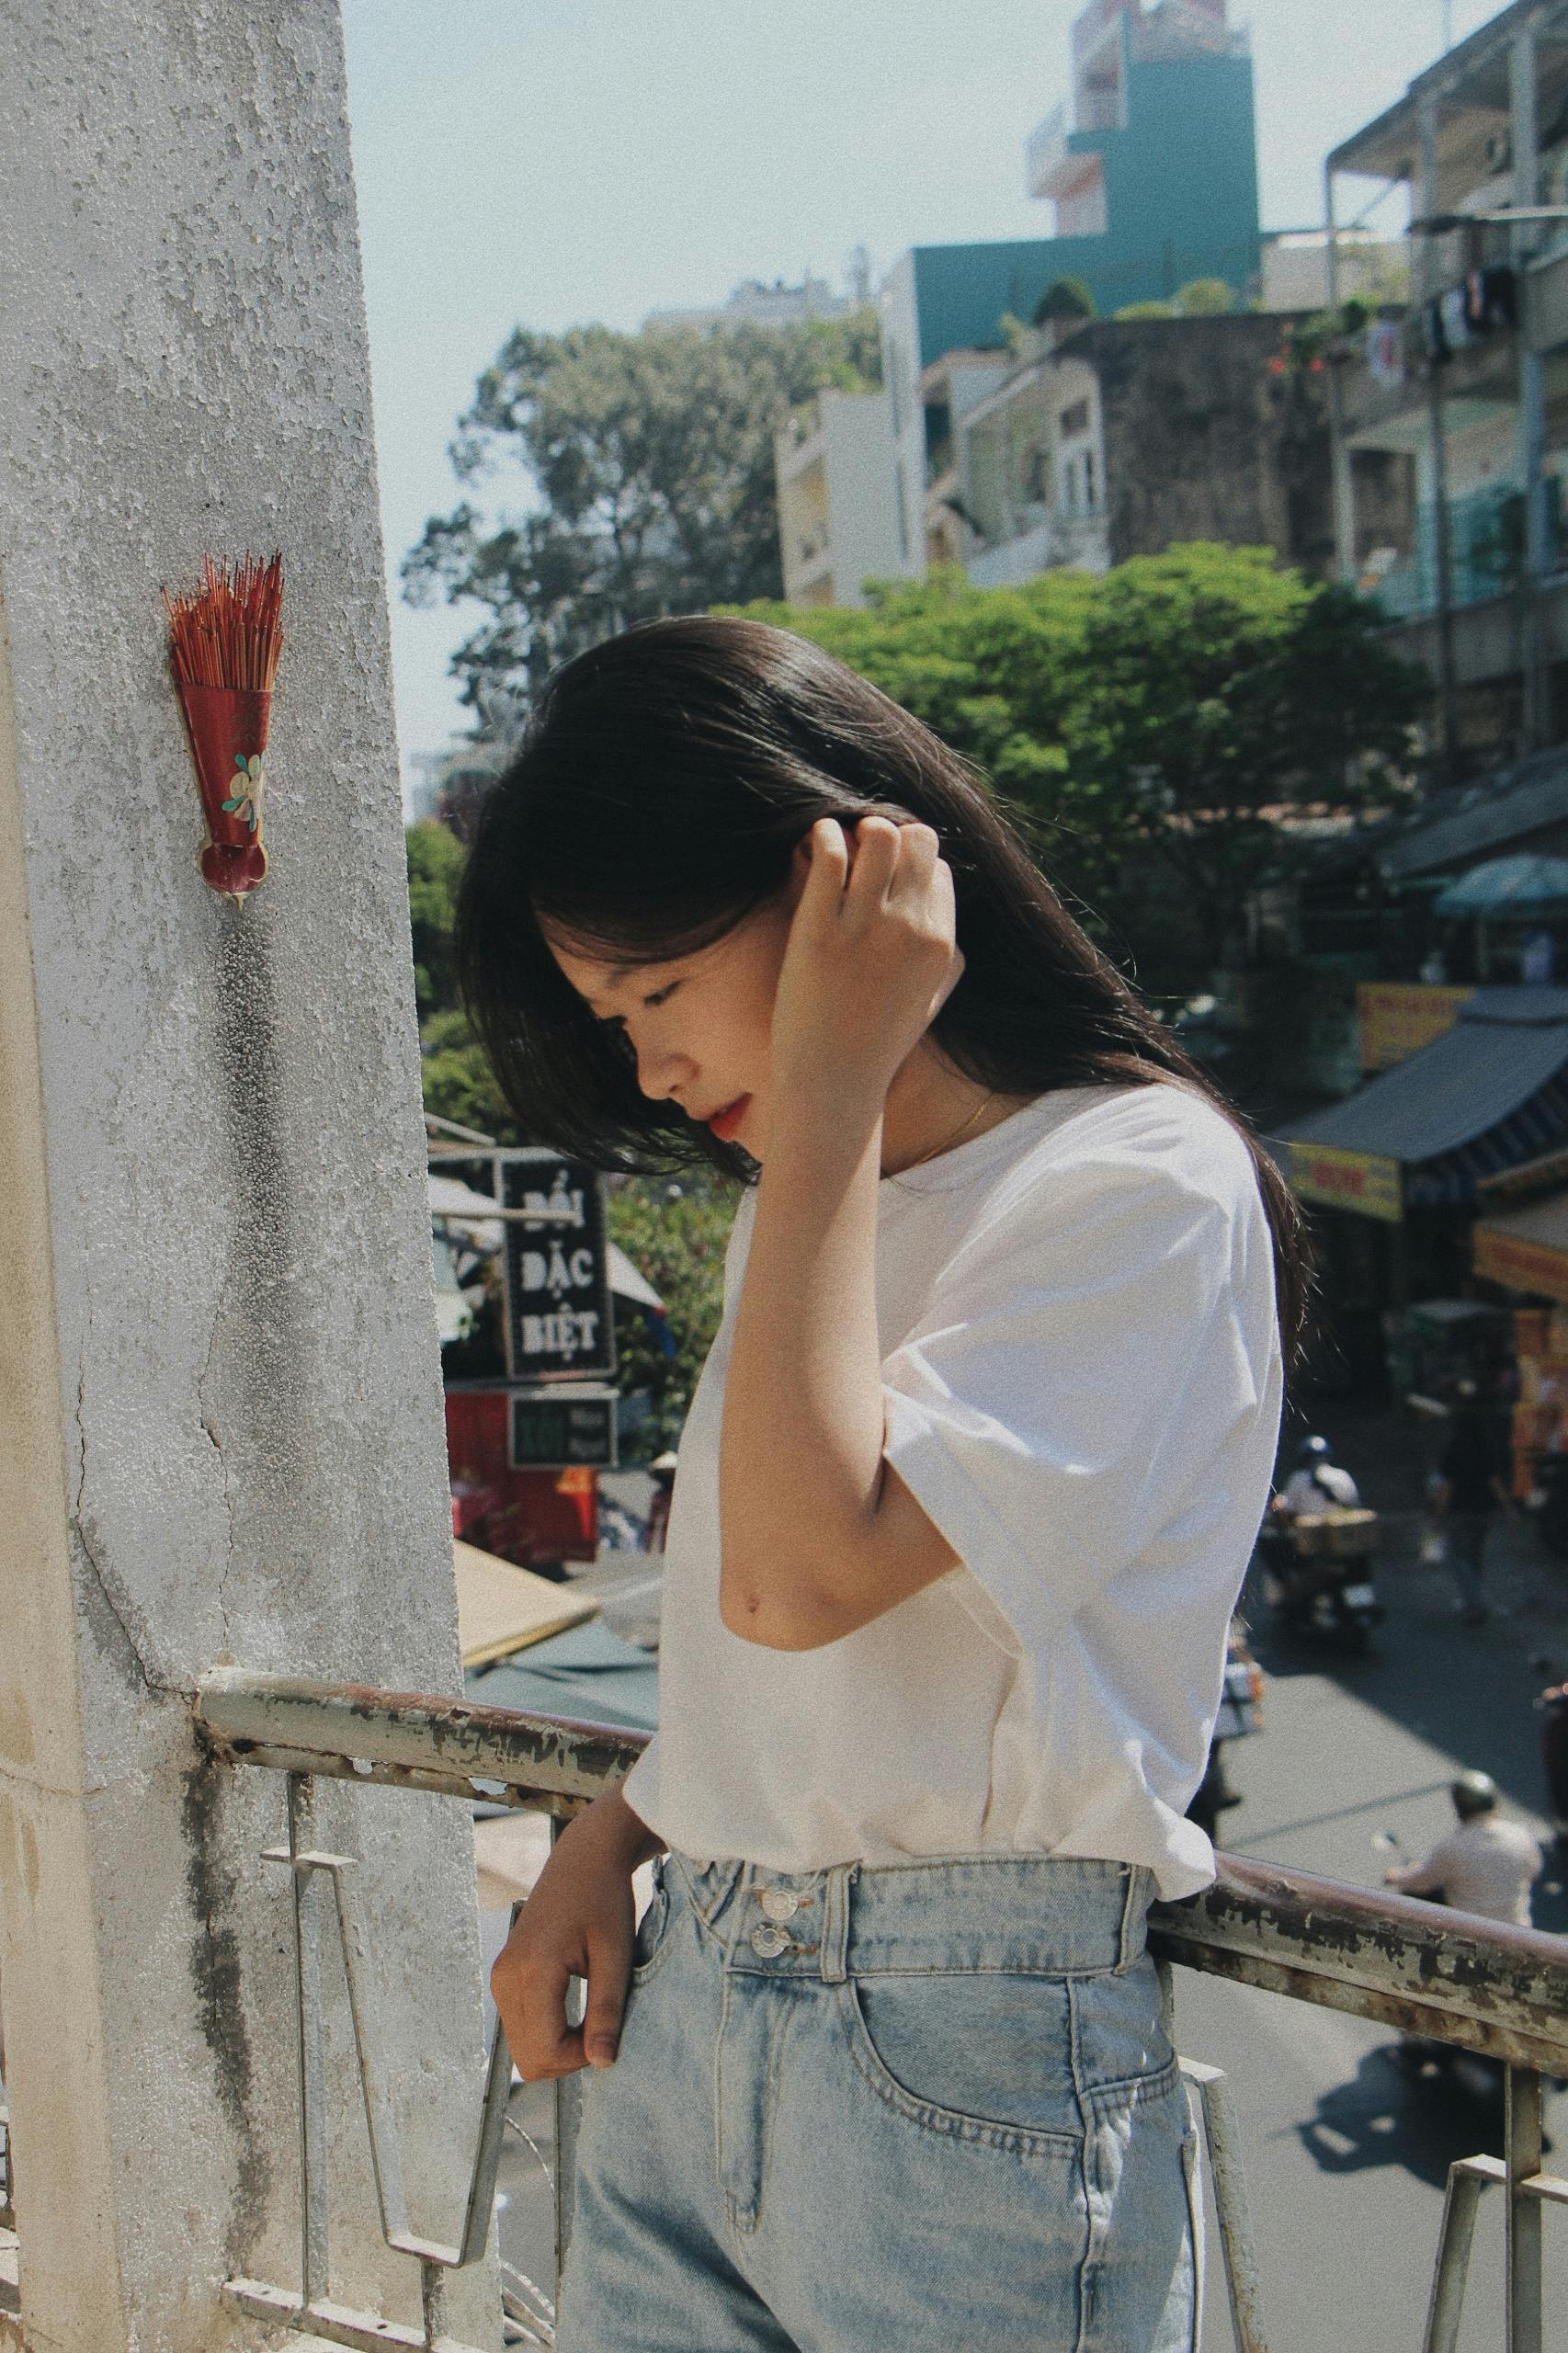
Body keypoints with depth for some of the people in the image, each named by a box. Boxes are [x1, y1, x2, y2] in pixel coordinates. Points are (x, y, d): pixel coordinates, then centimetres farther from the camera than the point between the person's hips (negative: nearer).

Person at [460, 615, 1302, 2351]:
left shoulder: (1140, 1183, -13)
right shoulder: (804, 1193, 14)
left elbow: (802, 1574, -24)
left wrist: (832, 1090, -19)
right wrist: (607, 1840, 4)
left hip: (966, 2056, -7)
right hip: (682, 2000, 7)